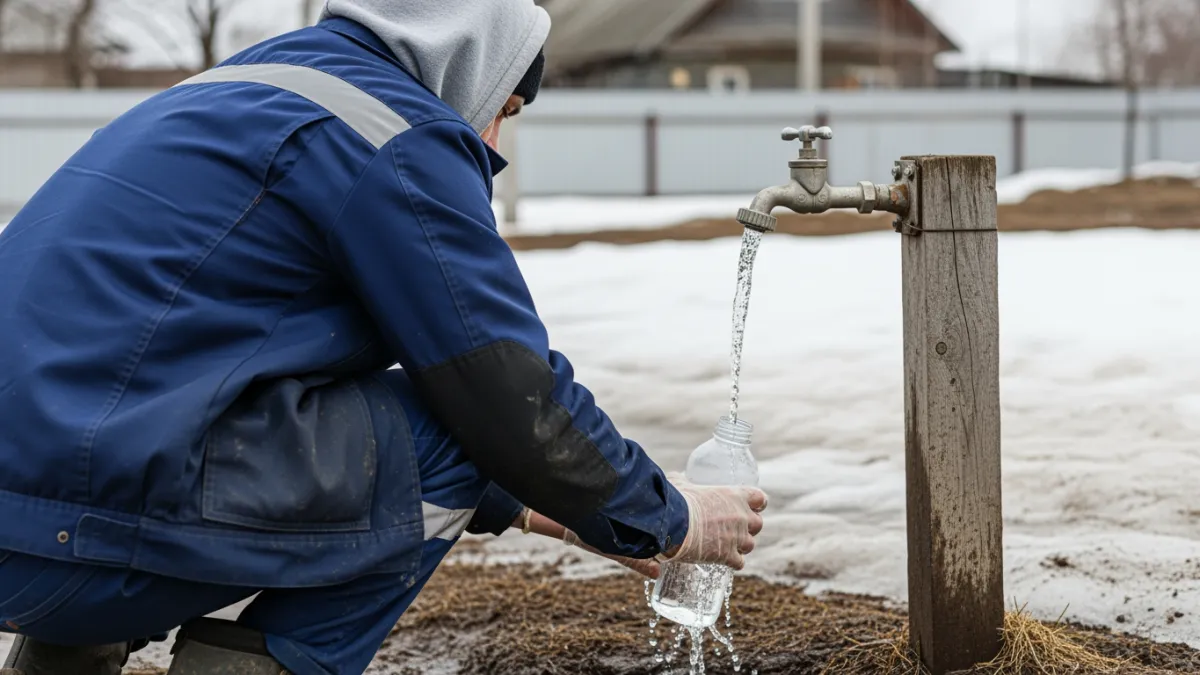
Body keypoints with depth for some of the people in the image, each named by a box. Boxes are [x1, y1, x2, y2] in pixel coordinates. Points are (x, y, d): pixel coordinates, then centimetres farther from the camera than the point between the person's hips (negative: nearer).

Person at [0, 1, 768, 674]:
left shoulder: (248, 93, 24)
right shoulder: (398, 131, -4)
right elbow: (512, 394, -3)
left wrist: (516, 504, 35)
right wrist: (664, 520, 14)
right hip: (92, 521, -9)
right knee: (450, 441, 0)